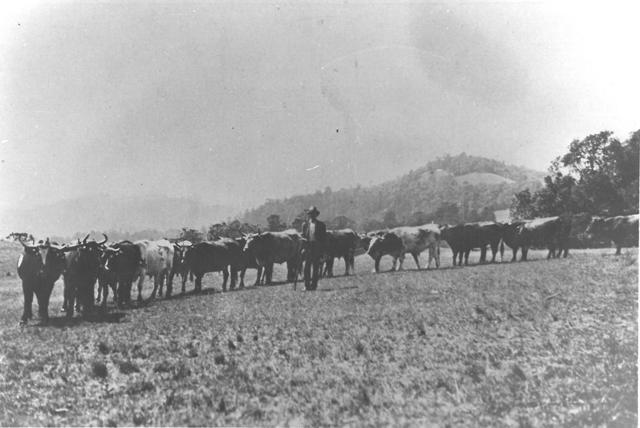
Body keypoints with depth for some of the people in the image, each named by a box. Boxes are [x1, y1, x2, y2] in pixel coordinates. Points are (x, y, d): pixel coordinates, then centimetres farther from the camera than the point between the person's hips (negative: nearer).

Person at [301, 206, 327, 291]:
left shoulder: (321, 225, 6)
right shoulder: (305, 224, 12)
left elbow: (324, 238, 4)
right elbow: (303, 236, 14)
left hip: (317, 248, -1)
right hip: (307, 247, 1)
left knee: (316, 268, 0)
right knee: (307, 266, -4)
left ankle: (314, 285, 5)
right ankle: (307, 285, -1)